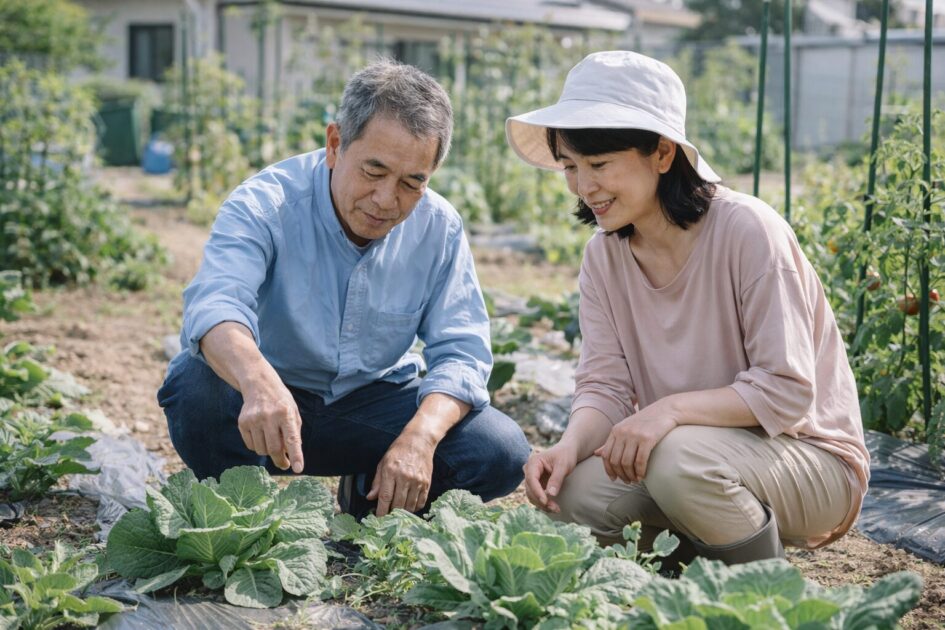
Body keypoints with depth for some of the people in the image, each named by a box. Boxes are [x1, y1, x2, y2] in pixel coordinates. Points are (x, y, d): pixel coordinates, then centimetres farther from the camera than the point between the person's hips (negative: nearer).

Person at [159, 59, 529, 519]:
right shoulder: (265, 205, -20)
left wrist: (420, 436, -30)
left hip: (373, 401, 3)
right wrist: (259, 381, -62)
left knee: (501, 451, -18)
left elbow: (460, 352, -9)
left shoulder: (440, 228, -7)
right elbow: (216, 303, -38)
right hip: (259, 399, -3)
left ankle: (371, 498, 11)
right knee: (198, 385, -35)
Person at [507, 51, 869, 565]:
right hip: (697, 448, 6)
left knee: (680, 459, -34)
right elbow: (604, 385, -5)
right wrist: (571, 444, -26)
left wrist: (669, 409, -32)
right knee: (575, 492, -19)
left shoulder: (747, 230, -21)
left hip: (812, 461, -5)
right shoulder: (604, 255, -1)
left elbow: (786, 392, -22)